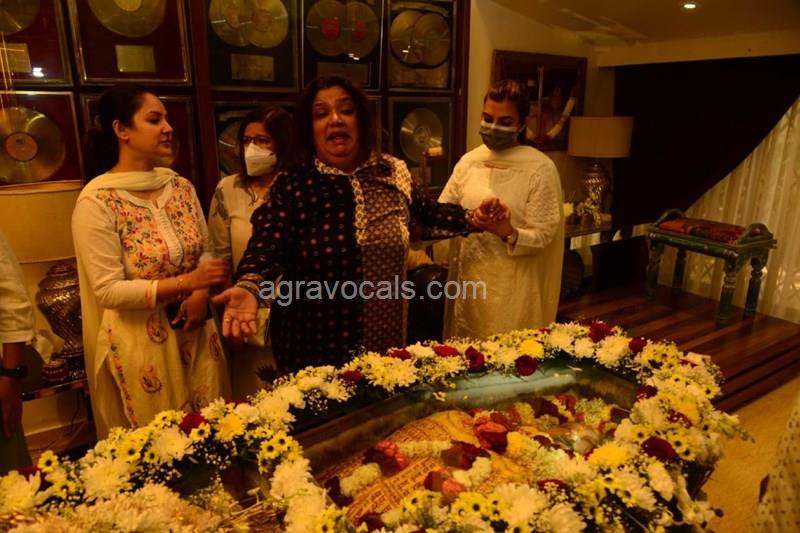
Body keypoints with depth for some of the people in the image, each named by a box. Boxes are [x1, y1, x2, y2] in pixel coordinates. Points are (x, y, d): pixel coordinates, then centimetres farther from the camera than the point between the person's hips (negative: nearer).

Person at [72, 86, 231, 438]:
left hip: (195, 333, 5)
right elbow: (108, 290, -16)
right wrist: (187, 282, -24)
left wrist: (200, 294, -11)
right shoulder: (96, 200, -15)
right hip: (140, 343, -5)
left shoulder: (181, 186, 3)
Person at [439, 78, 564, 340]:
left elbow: (542, 235, -11)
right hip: (467, 276, 4)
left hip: (510, 286, -4)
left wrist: (509, 233, -30)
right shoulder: (469, 160, 4)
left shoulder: (540, 168, -10)